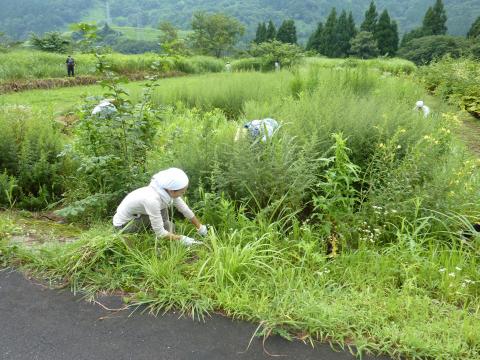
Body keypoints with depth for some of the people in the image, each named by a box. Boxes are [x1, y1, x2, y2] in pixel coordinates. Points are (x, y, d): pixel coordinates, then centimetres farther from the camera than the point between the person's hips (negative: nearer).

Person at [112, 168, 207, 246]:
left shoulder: (168, 191, -16)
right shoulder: (152, 199, -37)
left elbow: (186, 210, -1)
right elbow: (160, 233, -30)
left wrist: (200, 228, 6)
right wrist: (182, 239, -22)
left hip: (137, 215, 7)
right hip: (123, 224, -7)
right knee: (162, 211, -20)